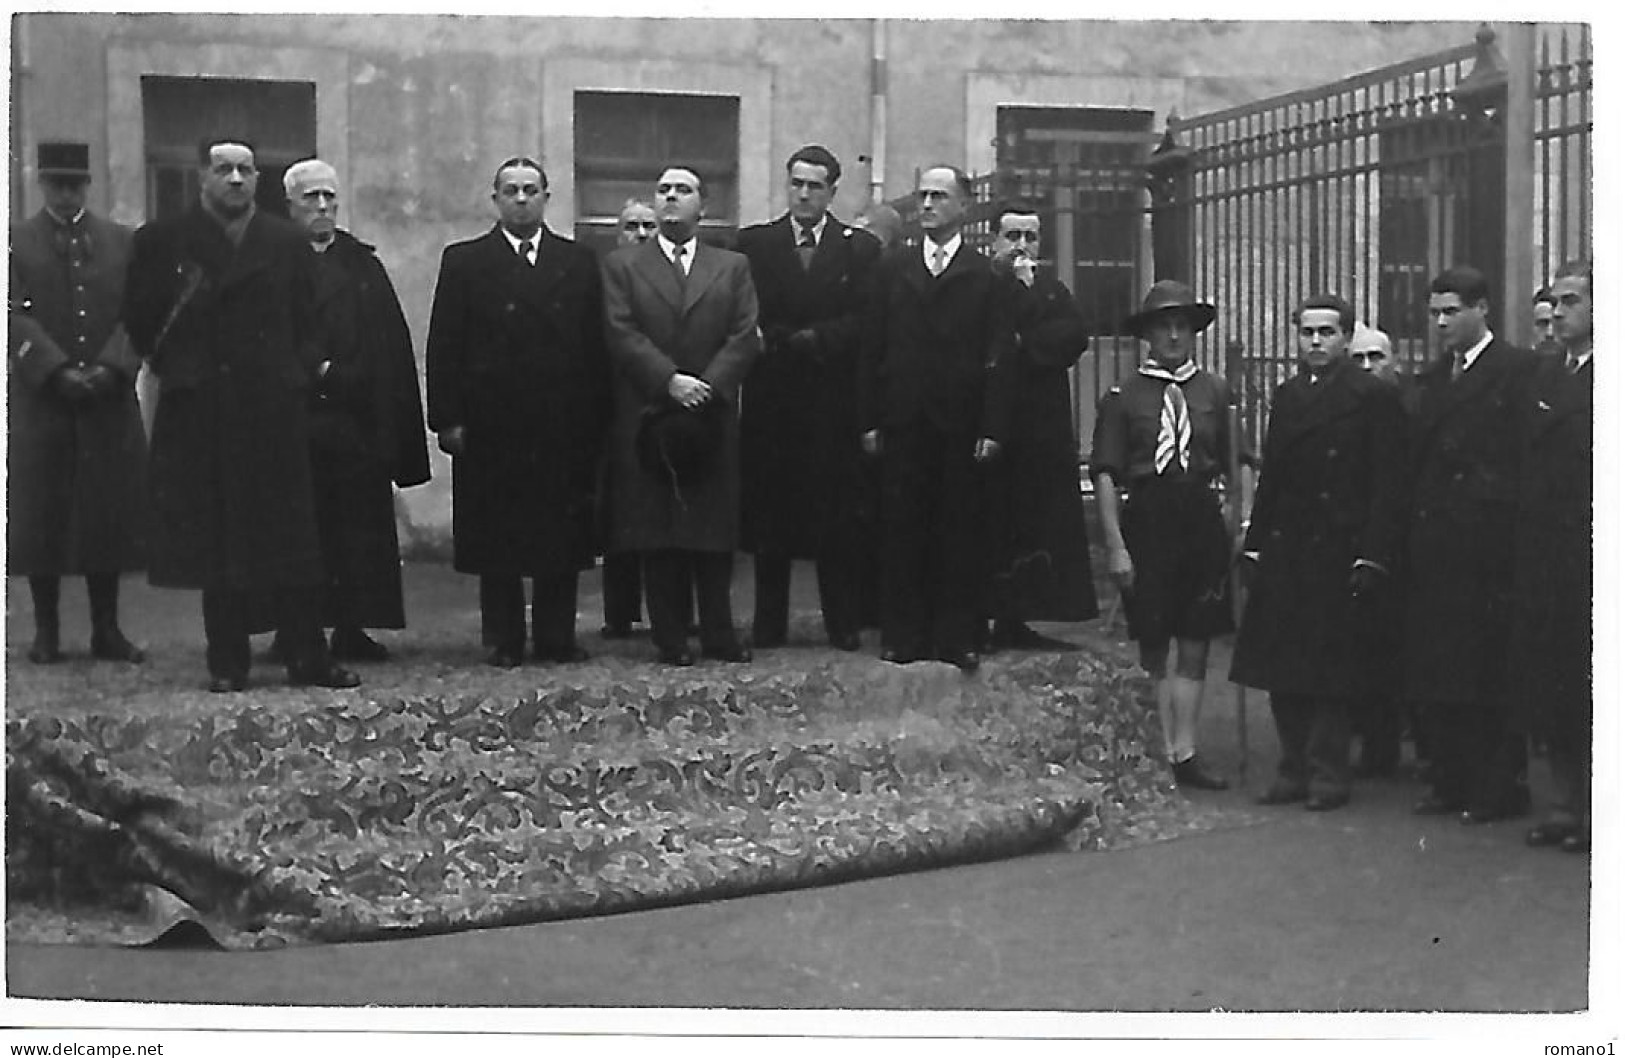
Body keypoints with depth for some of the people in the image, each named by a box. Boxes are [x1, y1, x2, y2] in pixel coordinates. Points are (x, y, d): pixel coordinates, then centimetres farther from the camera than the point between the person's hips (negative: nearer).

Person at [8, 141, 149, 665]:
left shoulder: (122, 242, 12)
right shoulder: (16, 243, 5)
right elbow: (16, 317, -5)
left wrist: (110, 367, -11)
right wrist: (58, 371, -16)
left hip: (111, 402, 2)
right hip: (40, 402, -2)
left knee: (110, 512, 3)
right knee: (41, 513, 1)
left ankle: (107, 629, 11)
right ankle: (46, 630, 10)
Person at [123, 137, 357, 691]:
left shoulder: (288, 243, 9)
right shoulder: (162, 241, 5)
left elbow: (306, 325, 12)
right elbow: (139, 315, 10)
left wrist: (301, 371, 1)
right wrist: (172, 368, 5)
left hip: (276, 409, 1)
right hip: (200, 412, 0)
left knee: (290, 538, 0)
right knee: (215, 540, 2)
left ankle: (308, 660, 5)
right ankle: (228, 665, 9)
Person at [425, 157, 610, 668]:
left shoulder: (579, 262, 12)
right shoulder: (463, 262, 6)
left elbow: (596, 347, 9)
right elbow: (443, 348, 2)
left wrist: (596, 417, 1)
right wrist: (447, 419, -6)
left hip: (564, 427, 2)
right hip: (491, 428, -1)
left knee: (564, 538, 3)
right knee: (496, 540, 2)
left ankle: (557, 637, 11)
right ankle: (503, 641, 11)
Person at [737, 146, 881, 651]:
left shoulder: (860, 250, 7)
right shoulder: (753, 244, 9)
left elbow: (863, 323, -3)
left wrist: (811, 339, -12)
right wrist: (794, 341, -11)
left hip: (834, 400, -1)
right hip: (770, 399, 1)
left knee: (838, 514, 0)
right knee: (768, 511, 2)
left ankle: (844, 623, 7)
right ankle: (768, 623, 9)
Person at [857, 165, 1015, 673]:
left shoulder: (987, 278, 5)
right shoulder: (892, 270, 12)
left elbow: (998, 359, 0)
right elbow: (873, 349, 9)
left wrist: (992, 428, -8)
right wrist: (869, 420, 1)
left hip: (961, 425, -2)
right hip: (903, 422, 2)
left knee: (960, 531, 2)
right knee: (903, 530, 3)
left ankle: (957, 637, 8)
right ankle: (903, 635, 9)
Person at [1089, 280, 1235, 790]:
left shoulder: (1215, 391, 8)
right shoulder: (1123, 396, -1)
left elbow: (1224, 464, 12)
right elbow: (1106, 475, -3)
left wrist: (1223, 527, 5)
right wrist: (1116, 546, -9)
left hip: (1202, 523, 3)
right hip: (1146, 523, -3)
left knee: (1194, 648, 5)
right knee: (1153, 651, 3)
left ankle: (1186, 754, 12)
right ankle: (1161, 755, 10)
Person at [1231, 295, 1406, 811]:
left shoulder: (1374, 397, -3)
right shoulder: (1286, 395, 15)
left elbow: (1387, 486, -7)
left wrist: (1372, 559, -14)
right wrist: (1254, 545, 8)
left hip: (1340, 555, -6)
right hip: (1284, 554, 6)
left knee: (1331, 671, -1)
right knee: (1282, 671, 6)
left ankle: (1327, 774, 8)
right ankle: (1294, 769, 15)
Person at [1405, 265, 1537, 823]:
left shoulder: (1519, 370, -4)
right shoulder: (1431, 378, 16)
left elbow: (1531, 459, -9)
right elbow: (1420, 460, 14)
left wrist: (1518, 537, -13)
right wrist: (1414, 534, 5)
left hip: (1490, 547, -7)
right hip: (1435, 547, 7)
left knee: (1493, 670, -1)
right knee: (1436, 672, 8)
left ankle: (1501, 787, 7)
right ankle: (1452, 782, 17)